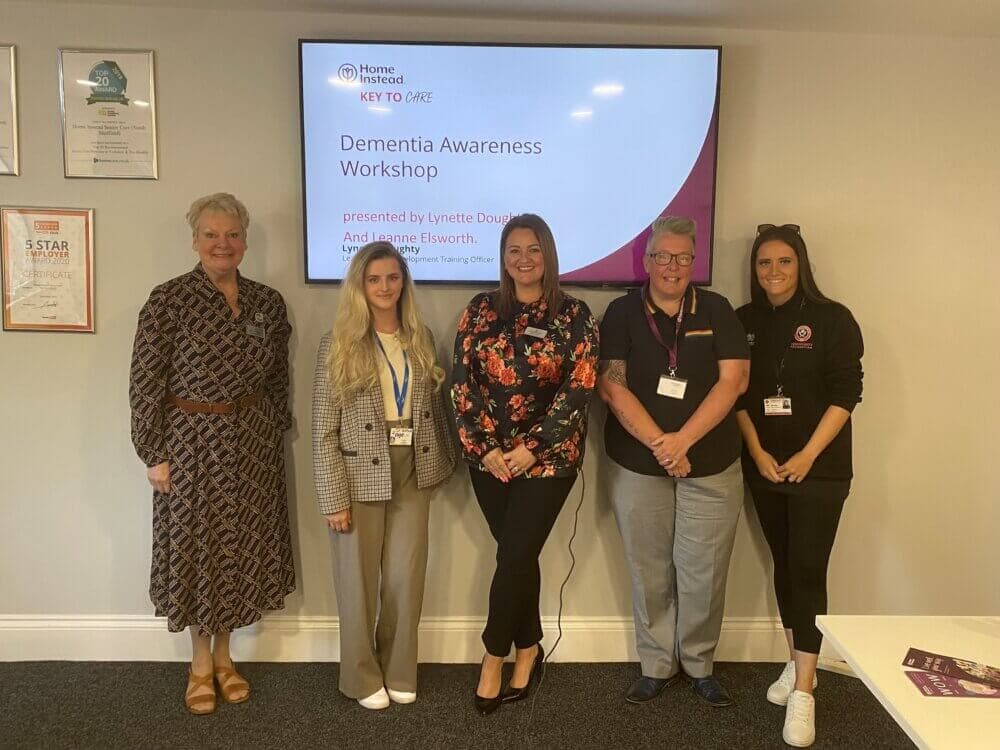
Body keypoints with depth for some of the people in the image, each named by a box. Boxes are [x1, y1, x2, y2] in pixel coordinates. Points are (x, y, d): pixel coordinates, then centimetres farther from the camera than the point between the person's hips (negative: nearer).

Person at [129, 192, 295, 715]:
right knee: (195, 546, 8)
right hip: (192, 444, -3)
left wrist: (276, 434, 6)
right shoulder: (169, 300, -9)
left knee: (243, 546, 12)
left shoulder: (268, 302, 3)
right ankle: (200, 661, 28)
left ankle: (224, 654, 32)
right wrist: (154, 454, -10)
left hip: (254, 447, 4)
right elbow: (145, 385, -9)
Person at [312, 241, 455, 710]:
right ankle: (363, 678, 28)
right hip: (360, 478, -3)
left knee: (406, 581, 10)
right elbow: (324, 431, -8)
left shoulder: (421, 340, 5)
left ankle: (399, 672, 31)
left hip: (412, 476, 4)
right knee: (360, 584, 9)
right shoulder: (338, 345, -7)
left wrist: (444, 463, 11)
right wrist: (334, 498, -12)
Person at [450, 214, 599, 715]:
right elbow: (461, 381, -1)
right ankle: (528, 648, 30)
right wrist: (486, 448, -10)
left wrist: (531, 448, -14)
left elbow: (578, 390, -9)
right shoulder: (481, 310, 3)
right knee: (518, 555, 11)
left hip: (548, 456, -2)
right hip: (489, 456, 3)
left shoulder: (574, 315, -3)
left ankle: (494, 655, 18)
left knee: (514, 557, -2)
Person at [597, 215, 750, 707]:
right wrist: (659, 443, -16)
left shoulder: (716, 310, 4)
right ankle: (655, 666, 26)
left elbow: (733, 380, -5)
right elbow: (611, 386, -7)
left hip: (711, 465, 1)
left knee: (704, 573, 6)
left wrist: (683, 439, -15)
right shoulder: (622, 313, 1)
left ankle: (699, 664, 27)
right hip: (637, 465, 0)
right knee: (649, 572, 8)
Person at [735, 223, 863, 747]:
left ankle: (804, 691, 1)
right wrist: (757, 453, -6)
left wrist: (807, 456, -14)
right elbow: (737, 394, 4)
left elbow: (846, 393, -9)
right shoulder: (744, 322, 5)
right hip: (764, 467, 4)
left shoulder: (832, 319, -5)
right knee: (783, 565, 12)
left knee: (807, 571, -5)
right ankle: (797, 664, 27)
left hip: (818, 469, -3)